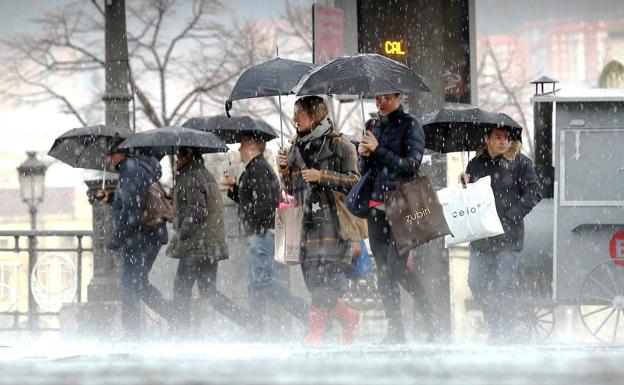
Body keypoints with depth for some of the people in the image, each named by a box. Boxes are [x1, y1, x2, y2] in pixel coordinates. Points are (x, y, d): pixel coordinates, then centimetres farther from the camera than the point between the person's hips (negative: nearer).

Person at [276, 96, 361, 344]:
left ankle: (316, 332, -15)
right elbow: (292, 189, 22)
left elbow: (354, 181, -6)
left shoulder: (338, 145, -2)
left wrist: (321, 176, -13)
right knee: (310, 275, 3)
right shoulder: (296, 147, 17)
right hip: (307, 219, 7)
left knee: (324, 274, -14)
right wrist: (284, 170, 3)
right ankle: (347, 317, 21)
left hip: (332, 219, -7)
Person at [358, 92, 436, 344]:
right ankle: (395, 331, 6)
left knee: (396, 264, -15)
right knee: (383, 269, 3)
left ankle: (429, 316, 1)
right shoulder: (372, 126, 16)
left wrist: (378, 150, -14)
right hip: (376, 206, 6)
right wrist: (363, 155, -4)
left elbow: (411, 165, -12)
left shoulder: (410, 125, -2)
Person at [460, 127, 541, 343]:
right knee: (476, 283, 2)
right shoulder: (476, 164, 9)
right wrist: (464, 183, -7)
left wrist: (510, 216, -12)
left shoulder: (520, 163, -1)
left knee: (504, 286, -6)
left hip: (509, 235, -4)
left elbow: (534, 194, -5)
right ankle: (494, 327, 18)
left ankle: (505, 333, 2)